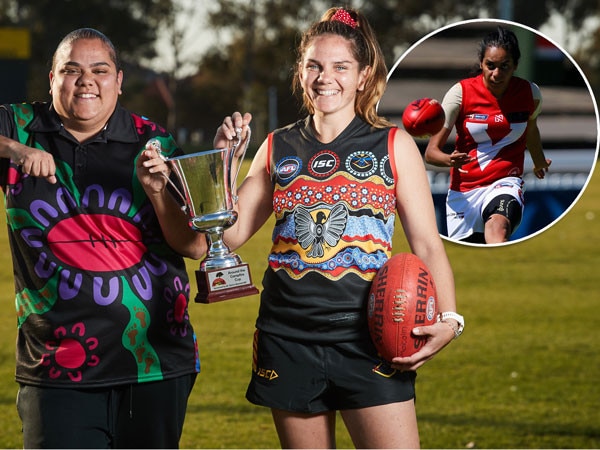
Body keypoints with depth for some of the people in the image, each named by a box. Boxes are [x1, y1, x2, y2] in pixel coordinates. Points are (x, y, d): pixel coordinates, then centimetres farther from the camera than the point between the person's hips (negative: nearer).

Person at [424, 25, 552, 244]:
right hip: (463, 190, 1)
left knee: (498, 227, -34)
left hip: (505, 184, -1)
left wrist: (540, 164, 41)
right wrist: (450, 160, -32)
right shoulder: (461, 92, -8)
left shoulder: (530, 93, -2)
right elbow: (431, 151, -9)